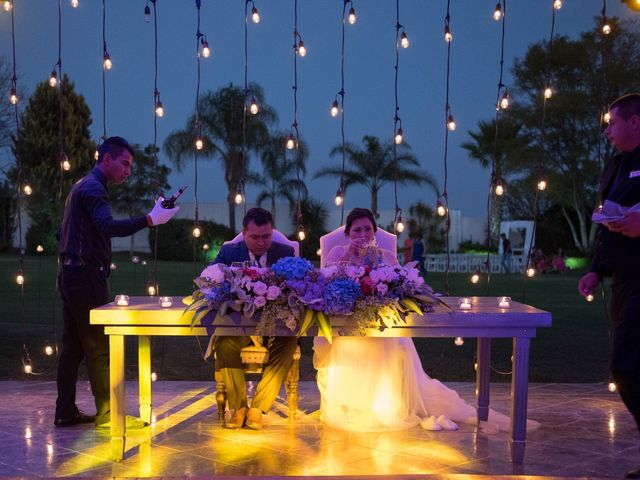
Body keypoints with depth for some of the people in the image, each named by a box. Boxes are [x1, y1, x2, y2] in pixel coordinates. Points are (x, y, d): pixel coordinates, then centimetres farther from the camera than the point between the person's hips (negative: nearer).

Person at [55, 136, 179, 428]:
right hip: (86, 275, -10)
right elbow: (108, 227, -30)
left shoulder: (83, 186, 20)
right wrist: (150, 220, -38)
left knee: (73, 346, 11)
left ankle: (65, 412, 15)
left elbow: (64, 233, 26)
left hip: (72, 275, 10)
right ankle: (106, 413, -2)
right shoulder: (93, 188, -12)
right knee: (99, 346, -6)